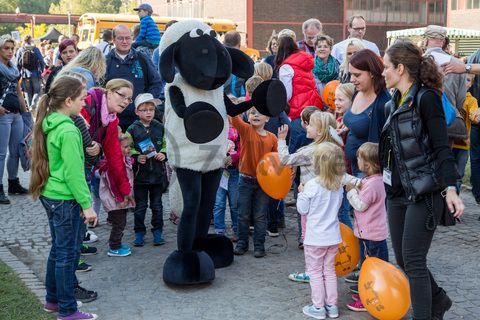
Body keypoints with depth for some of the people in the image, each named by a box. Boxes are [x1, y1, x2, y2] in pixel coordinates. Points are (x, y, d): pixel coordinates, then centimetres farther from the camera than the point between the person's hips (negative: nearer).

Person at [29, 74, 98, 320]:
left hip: (50, 195, 9)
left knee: (58, 249, 19)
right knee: (68, 253, 1)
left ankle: (52, 300, 31)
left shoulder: (49, 125, 6)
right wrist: (86, 204, -16)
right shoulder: (68, 131, -21)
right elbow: (73, 173, -21)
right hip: (65, 200, -9)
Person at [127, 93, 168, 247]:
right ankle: (139, 233, 19)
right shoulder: (132, 129, -2)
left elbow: (167, 146, 10)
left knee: (157, 205, 11)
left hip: (158, 173, 1)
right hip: (139, 173, -1)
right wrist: (136, 158, -15)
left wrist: (164, 155, -8)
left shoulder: (160, 128, 2)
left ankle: (157, 231, 22)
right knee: (140, 206, 8)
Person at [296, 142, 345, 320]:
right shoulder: (338, 185, -2)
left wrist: (301, 193, 4)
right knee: (329, 271, 17)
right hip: (333, 236, 5)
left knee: (315, 272, 7)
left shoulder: (312, 186, -19)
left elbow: (302, 210, -9)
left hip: (315, 237, -5)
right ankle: (332, 305, 21)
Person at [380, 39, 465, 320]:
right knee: (403, 258, 13)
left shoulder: (426, 98, -12)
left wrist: (450, 188, -23)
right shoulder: (393, 103, 11)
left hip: (425, 191, -8)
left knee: (413, 260, -7)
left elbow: (442, 147, -16)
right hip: (397, 191, 8)